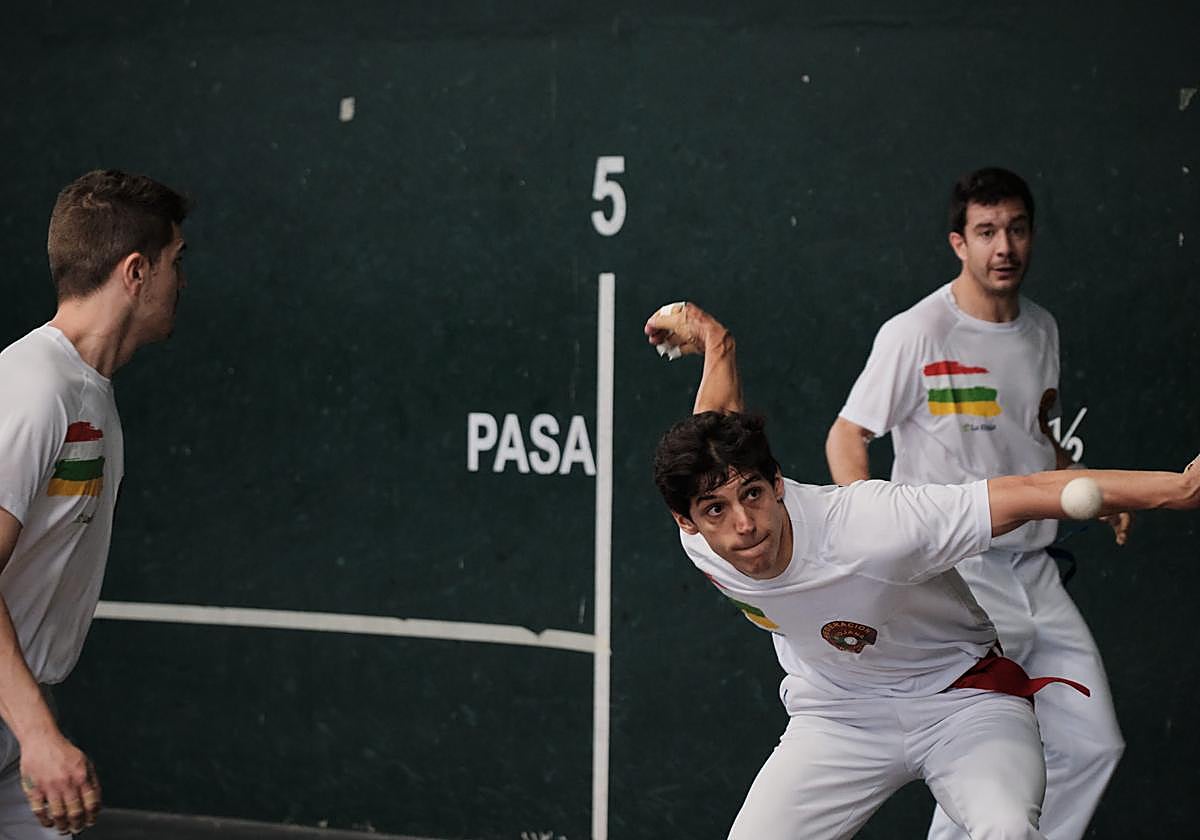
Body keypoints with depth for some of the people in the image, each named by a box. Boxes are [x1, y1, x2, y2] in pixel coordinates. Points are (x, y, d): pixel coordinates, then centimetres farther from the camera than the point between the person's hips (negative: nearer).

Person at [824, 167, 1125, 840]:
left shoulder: (1042, 330, 10)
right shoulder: (916, 334, -11)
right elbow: (846, 438, -8)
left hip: (1036, 574, 7)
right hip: (958, 579, -7)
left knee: (1093, 746, 6)